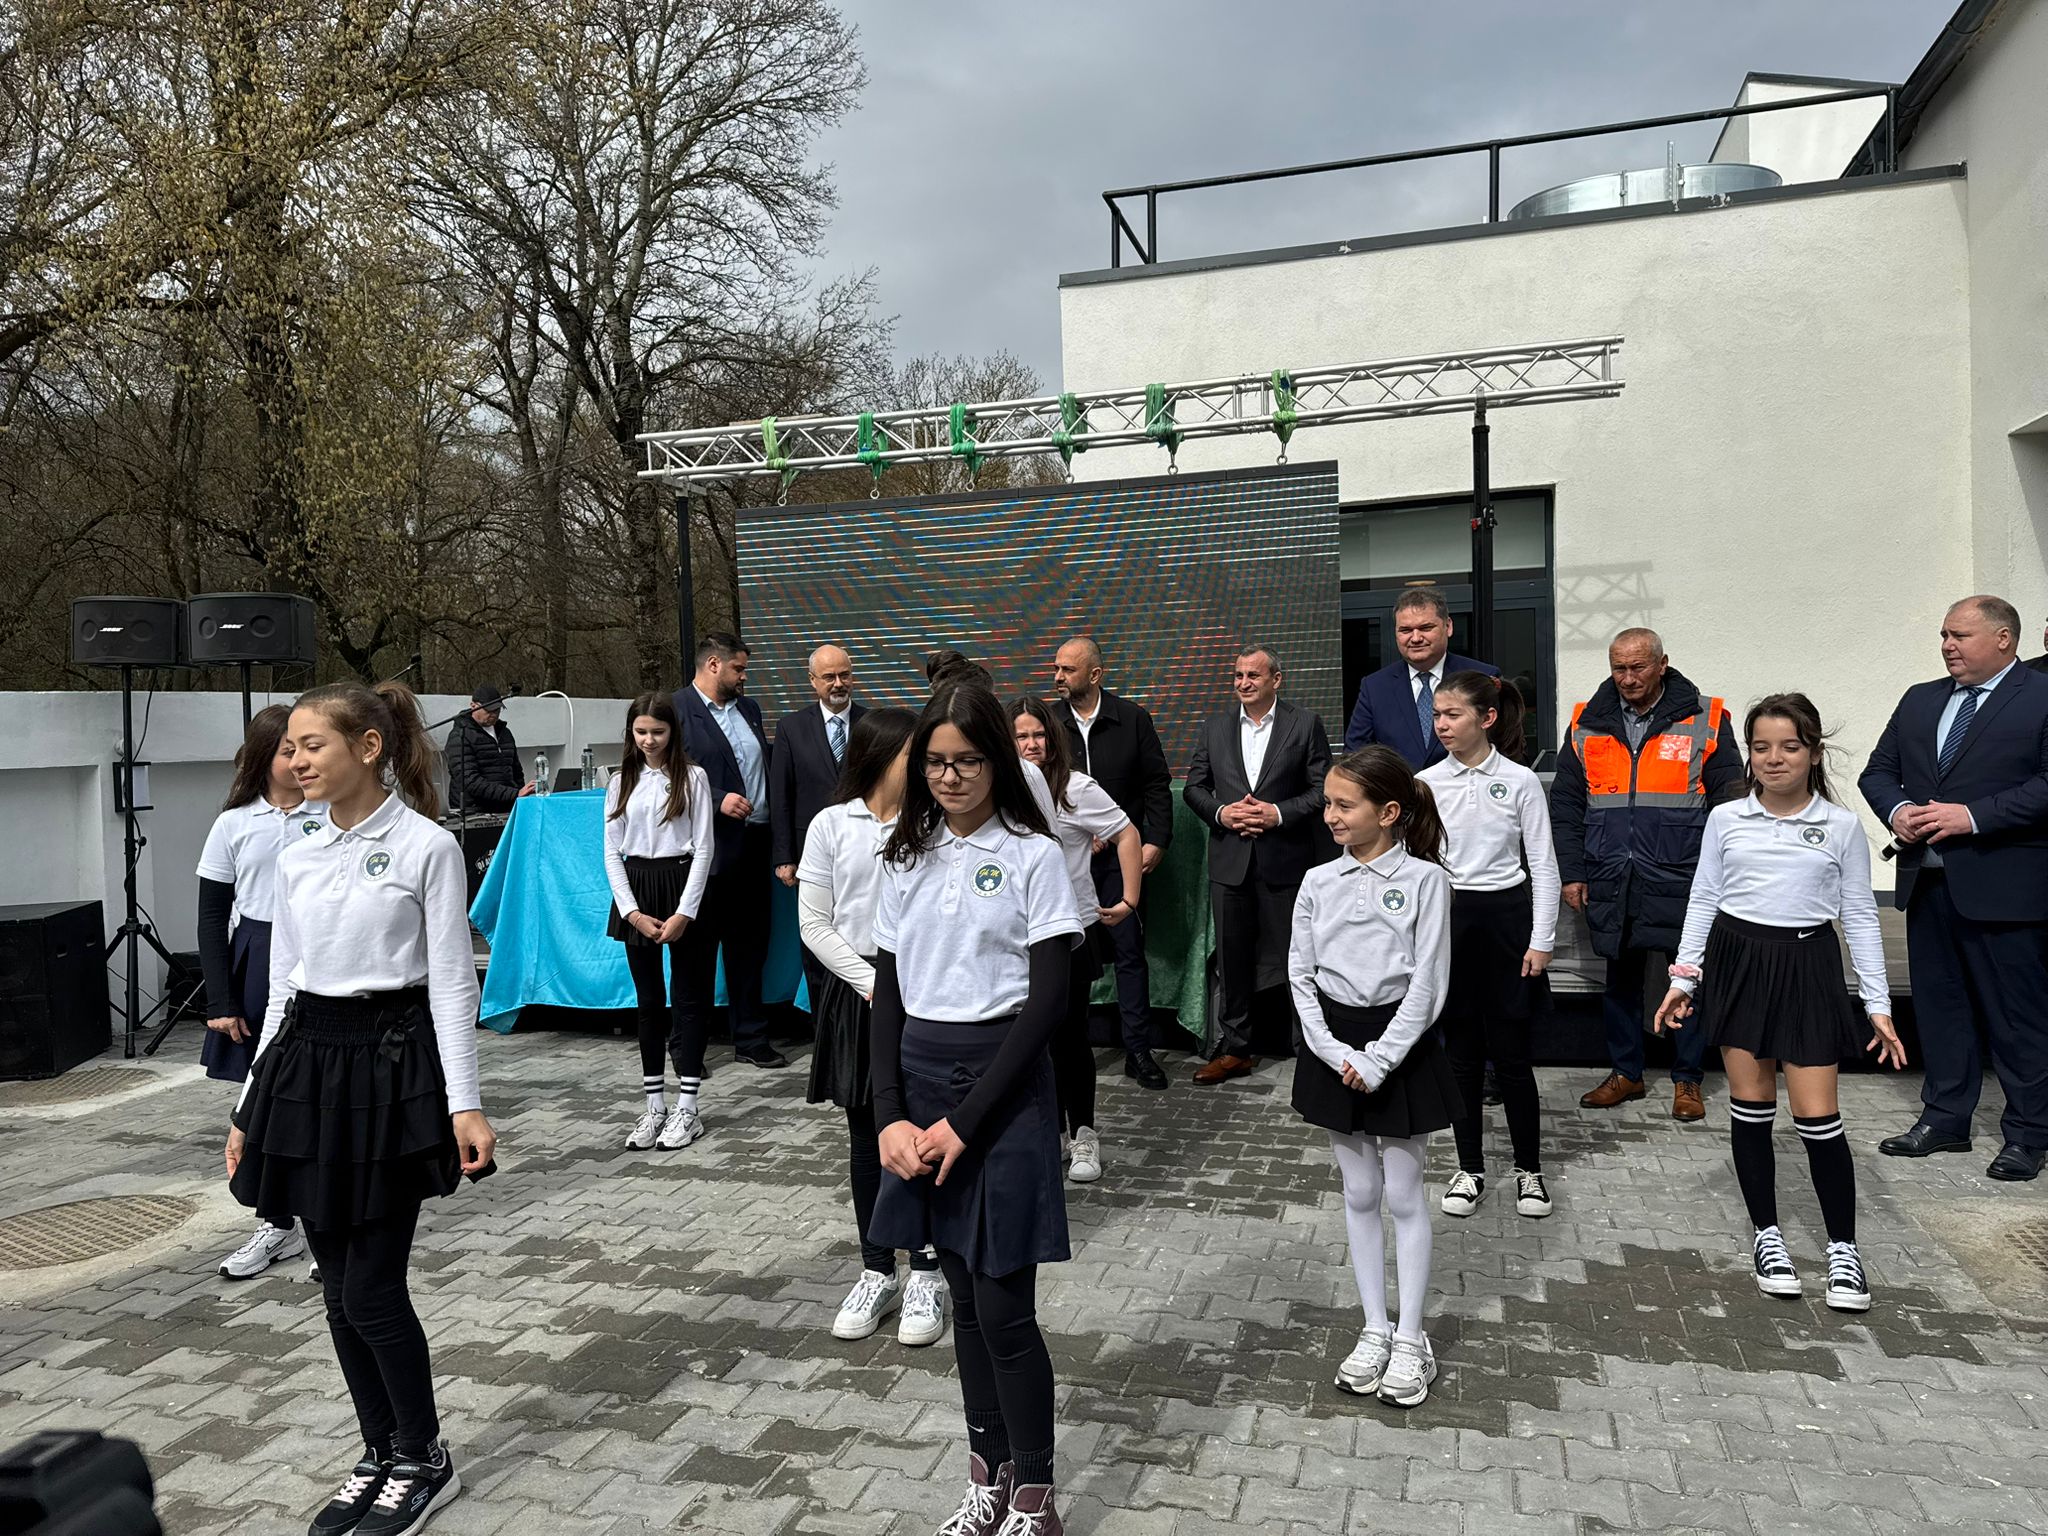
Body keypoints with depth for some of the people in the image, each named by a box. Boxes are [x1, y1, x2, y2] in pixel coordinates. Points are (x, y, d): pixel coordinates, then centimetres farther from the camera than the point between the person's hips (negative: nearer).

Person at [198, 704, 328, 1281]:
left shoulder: (333, 818, -2)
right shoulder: (235, 823, 2)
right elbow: (212, 916, 4)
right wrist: (221, 1003, -1)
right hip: (257, 967, 2)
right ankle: (279, 1224, 27)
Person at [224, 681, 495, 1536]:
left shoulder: (427, 848, -9)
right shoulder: (296, 859, 8)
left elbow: (451, 981, -9)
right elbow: (283, 984, 13)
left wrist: (464, 1104, -13)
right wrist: (251, 1106, 13)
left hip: (392, 1060, -6)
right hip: (307, 1061, 6)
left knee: (372, 1287, -1)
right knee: (338, 1286, 11)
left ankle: (424, 1461, 20)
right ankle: (380, 1453, 29)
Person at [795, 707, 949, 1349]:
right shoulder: (832, 825, -1)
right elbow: (814, 923, -1)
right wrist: (871, 982, -9)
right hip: (856, 992, 1)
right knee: (867, 1139, 11)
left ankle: (925, 1277, 19)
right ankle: (877, 1273, 26)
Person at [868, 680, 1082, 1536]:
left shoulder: (1033, 855, -8)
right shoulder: (906, 859, 6)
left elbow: (1048, 1000, -12)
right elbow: (886, 993, 6)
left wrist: (965, 1120, -14)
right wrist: (891, 1114, -6)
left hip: (1004, 1084, -5)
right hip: (920, 1079, 5)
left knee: (1004, 1307, 0)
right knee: (964, 1298, 15)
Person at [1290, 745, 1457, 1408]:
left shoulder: (1425, 880, -10)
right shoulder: (1319, 882, 0)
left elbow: (1428, 986, -12)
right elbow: (1300, 976, 1)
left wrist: (1378, 1059, -17)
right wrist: (1334, 1052, -10)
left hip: (1401, 1042, -3)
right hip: (1334, 1045, 3)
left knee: (1403, 1193, 7)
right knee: (1359, 1192, 13)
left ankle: (1410, 1339, 21)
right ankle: (1375, 1328, 27)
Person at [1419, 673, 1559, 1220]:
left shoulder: (1521, 782, -4)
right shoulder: (1425, 783, 1)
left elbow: (1543, 866, -1)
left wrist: (1541, 940, -5)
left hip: (1506, 915, -2)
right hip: (1447, 916, 2)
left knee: (1511, 1051, 3)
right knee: (1461, 1049, 9)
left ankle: (1529, 1168, 20)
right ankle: (1470, 1169, 22)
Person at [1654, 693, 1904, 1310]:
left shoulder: (1841, 826, 0)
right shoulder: (1725, 819, 2)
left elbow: (1859, 916, 4)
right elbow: (1703, 901, 7)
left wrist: (1878, 1004, 1)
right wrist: (1684, 977, 3)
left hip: (1807, 966, -1)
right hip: (1737, 961, 1)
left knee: (1817, 1117, -2)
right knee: (1750, 1107, 8)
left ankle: (1842, 1247, 15)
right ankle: (1766, 1233, 23)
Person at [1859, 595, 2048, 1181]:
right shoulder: (1920, 701, 14)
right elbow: (1878, 771, 15)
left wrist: (1973, 816, -20)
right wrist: (1896, 810, -5)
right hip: (1928, 881, 6)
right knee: (1939, 1004, 14)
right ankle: (1945, 1119, 26)